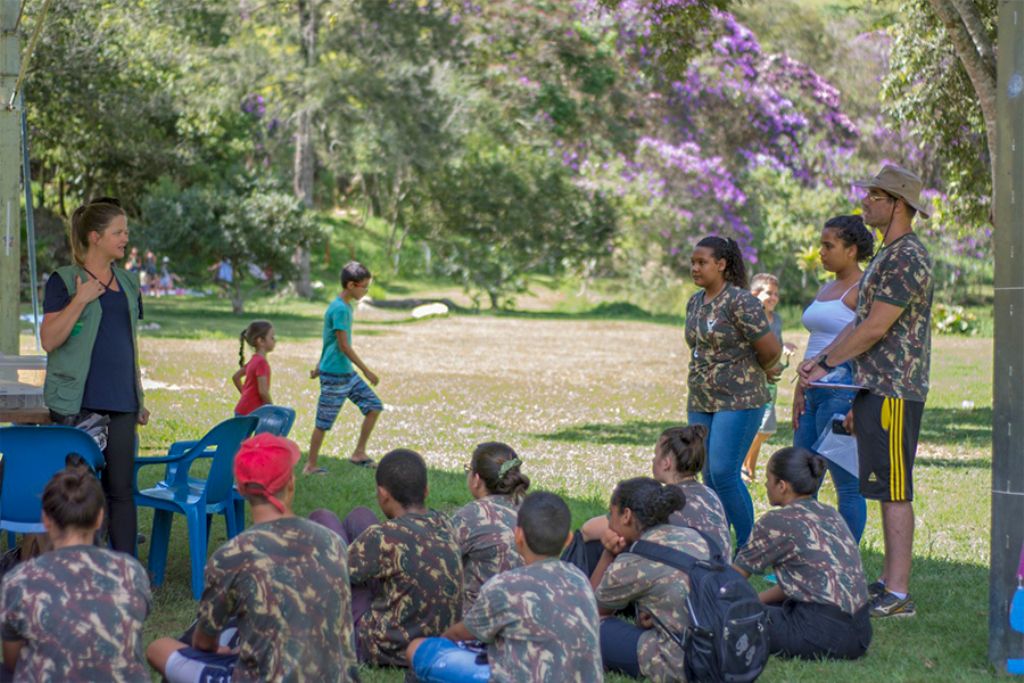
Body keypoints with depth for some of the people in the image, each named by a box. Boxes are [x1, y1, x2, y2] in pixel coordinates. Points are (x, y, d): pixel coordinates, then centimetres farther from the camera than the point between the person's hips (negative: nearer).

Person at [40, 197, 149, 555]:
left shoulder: (128, 283, 15)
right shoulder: (64, 280, -3)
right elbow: (49, 340, -10)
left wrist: (139, 397, 20)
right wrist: (80, 300, -18)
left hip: (120, 403, 5)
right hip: (78, 402, -5)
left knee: (121, 489, 4)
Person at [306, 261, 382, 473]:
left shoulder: (346, 306, 10)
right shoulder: (340, 309, -20)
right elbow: (344, 345, -22)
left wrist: (320, 366, 26)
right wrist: (366, 371, -19)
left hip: (347, 373, 9)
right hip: (334, 376, -9)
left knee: (374, 406, 6)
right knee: (324, 422, 1)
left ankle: (359, 453, 12)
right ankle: (311, 465, 13)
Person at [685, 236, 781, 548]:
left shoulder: (740, 302, -13)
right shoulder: (695, 303, 12)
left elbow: (771, 350, -13)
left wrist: (750, 372, 5)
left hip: (738, 401, -8)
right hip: (701, 403, 8)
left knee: (723, 473, -14)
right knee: (710, 477, 7)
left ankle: (748, 545, -2)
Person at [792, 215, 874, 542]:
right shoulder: (826, 288, 19)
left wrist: (858, 405, -21)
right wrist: (799, 391, 15)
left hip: (844, 391, -10)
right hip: (816, 393, 10)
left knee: (848, 484, -5)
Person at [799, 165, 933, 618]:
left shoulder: (907, 258, -15)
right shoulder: (888, 256, 18)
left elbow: (874, 329, -19)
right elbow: (861, 324, 22)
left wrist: (826, 363, -10)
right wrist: (820, 359, 14)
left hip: (894, 393, -10)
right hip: (876, 389, 10)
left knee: (895, 491, -10)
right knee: (889, 491, 12)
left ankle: (898, 595, -9)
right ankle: (889, 581, 18)